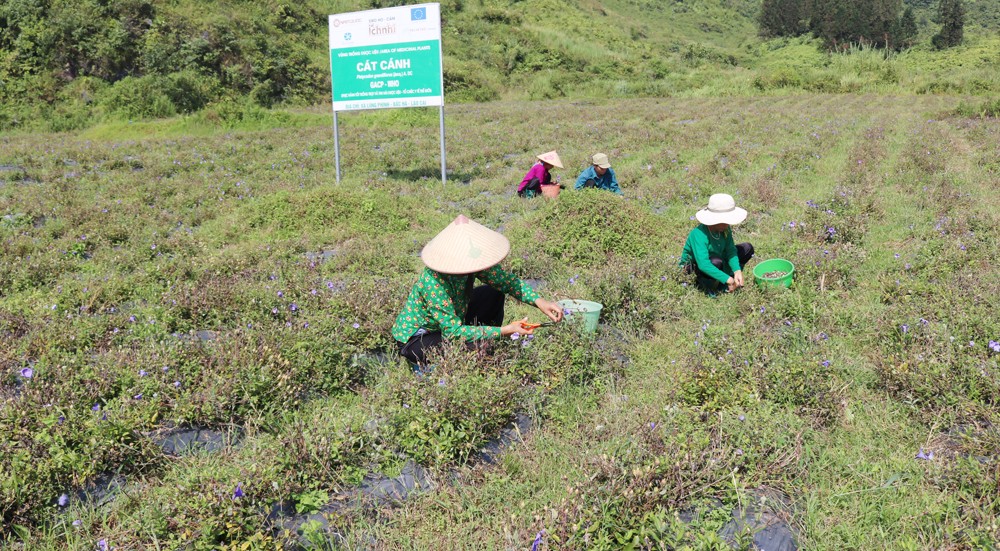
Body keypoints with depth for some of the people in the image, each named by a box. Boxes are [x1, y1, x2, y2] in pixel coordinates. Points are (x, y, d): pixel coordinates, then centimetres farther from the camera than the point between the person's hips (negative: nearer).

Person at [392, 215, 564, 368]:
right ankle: (424, 364, -2)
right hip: (413, 338, -8)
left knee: (494, 293, 0)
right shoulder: (434, 283, -38)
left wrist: (539, 301, -21)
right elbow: (453, 331, -35)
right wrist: (504, 331, -35)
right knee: (474, 344, -30)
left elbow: (506, 280, -6)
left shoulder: (472, 263, -18)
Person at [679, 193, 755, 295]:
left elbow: (730, 250, -14)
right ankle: (705, 284, -12)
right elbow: (703, 264, -43)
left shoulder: (725, 229, -12)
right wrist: (728, 280, -43)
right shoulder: (699, 235, -35)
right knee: (716, 262, -40)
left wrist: (737, 271, -32)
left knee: (747, 248, -3)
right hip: (693, 269, -7)